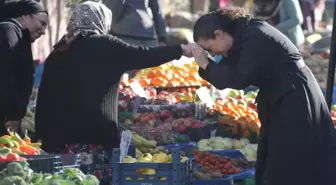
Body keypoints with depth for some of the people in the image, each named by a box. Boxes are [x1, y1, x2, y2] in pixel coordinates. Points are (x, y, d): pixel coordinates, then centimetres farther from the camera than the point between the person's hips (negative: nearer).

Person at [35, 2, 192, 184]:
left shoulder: (58, 53, 13)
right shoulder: (105, 47, -2)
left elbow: (44, 98, 11)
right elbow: (143, 57, -2)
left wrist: (45, 138, 14)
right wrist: (181, 50, 10)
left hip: (59, 138, 6)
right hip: (95, 137, -5)